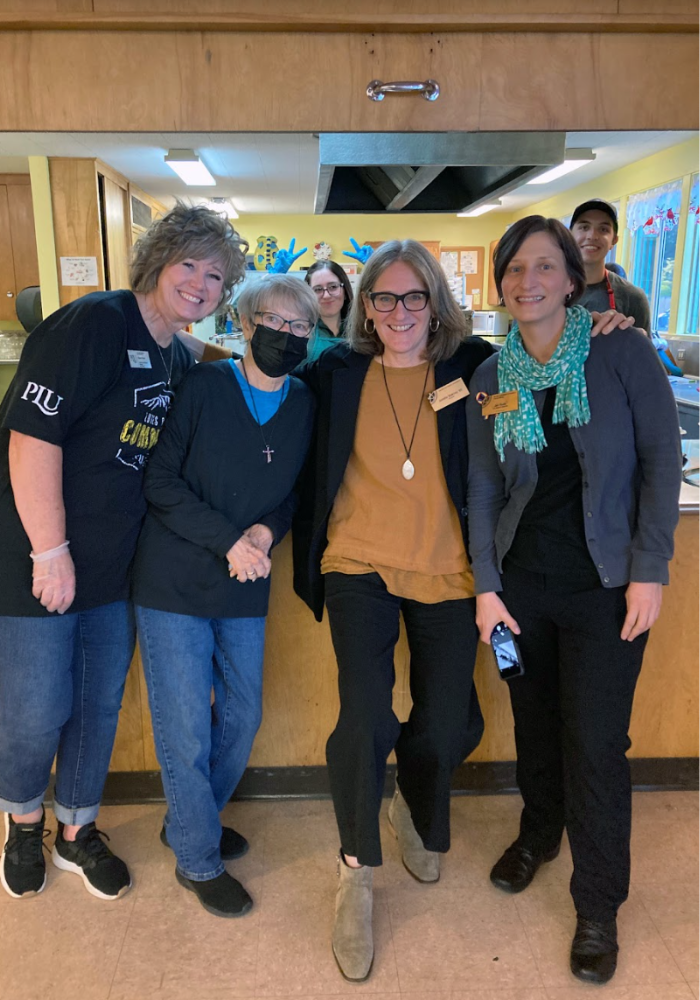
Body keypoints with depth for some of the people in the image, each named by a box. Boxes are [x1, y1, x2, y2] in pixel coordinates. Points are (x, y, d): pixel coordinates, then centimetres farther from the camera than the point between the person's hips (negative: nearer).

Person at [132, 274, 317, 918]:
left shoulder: (305, 406, 3)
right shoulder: (203, 386, -9)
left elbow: (299, 493, 10)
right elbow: (161, 482, -11)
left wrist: (267, 530, -11)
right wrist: (229, 540, -18)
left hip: (246, 589, 5)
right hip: (176, 582, -5)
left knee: (243, 717, 15)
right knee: (186, 728, 1)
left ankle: (189, 821, 40)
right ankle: (198, 859, 24)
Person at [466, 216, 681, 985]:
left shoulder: (623, 352, -7)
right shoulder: (491, 378, 3)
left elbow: (662, 462, -6)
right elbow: (483, 490, 4)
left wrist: (649, 571, -11)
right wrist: (486, 587, -2)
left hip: (605, 585, -3)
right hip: (522, 581, 3)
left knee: (595, 743, 2)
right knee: (535, 722, 16)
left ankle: (598, 905, 23)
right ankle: (538, 835, 43)